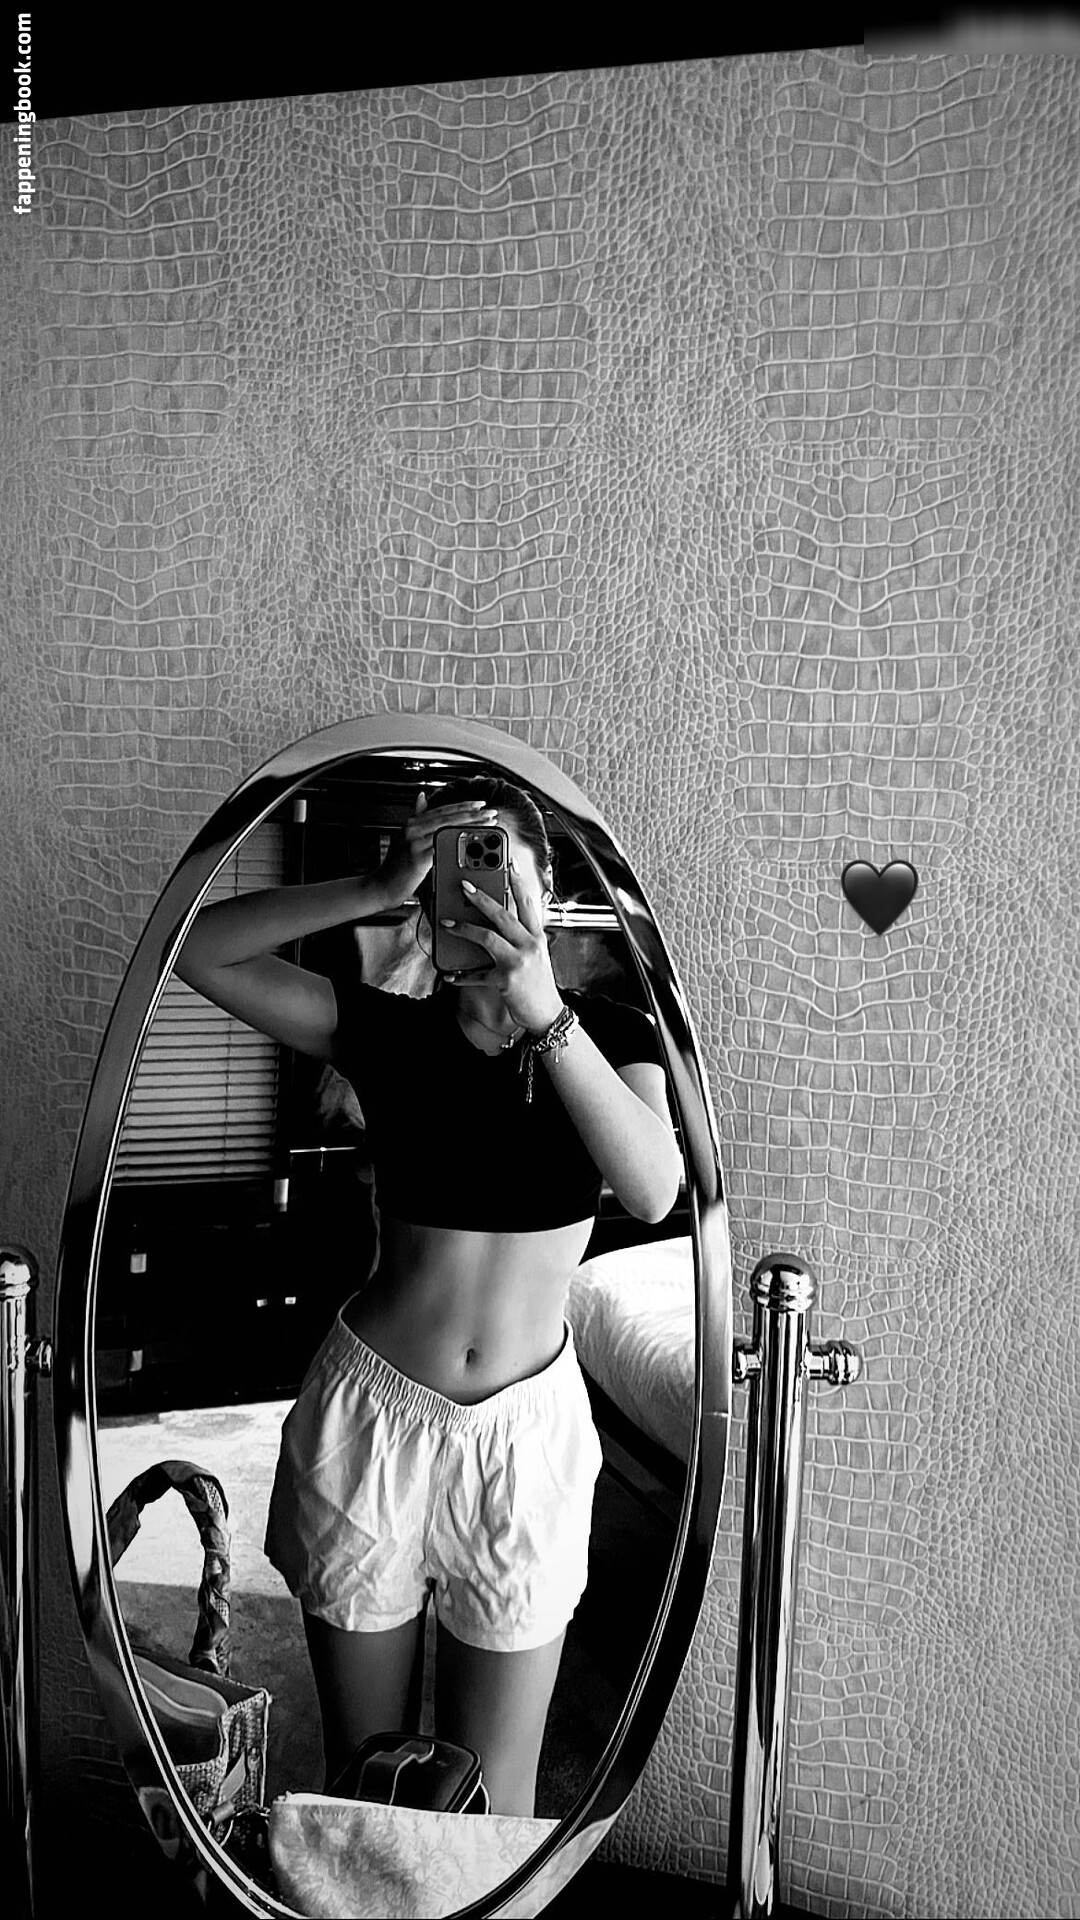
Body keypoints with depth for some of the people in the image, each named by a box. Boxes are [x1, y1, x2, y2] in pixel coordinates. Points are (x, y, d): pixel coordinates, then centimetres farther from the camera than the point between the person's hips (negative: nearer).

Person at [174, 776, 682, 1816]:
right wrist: (375, 889, -24)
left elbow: (652, 1191, -24)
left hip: (526, 1429, 0)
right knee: (358, 1775, 17)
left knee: (491, 1801, 11)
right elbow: (197, 949, -13)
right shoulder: (388, 1031, -4)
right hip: (372, 1419, 1)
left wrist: (541, 1010, -33)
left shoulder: (609, 1033, -4)